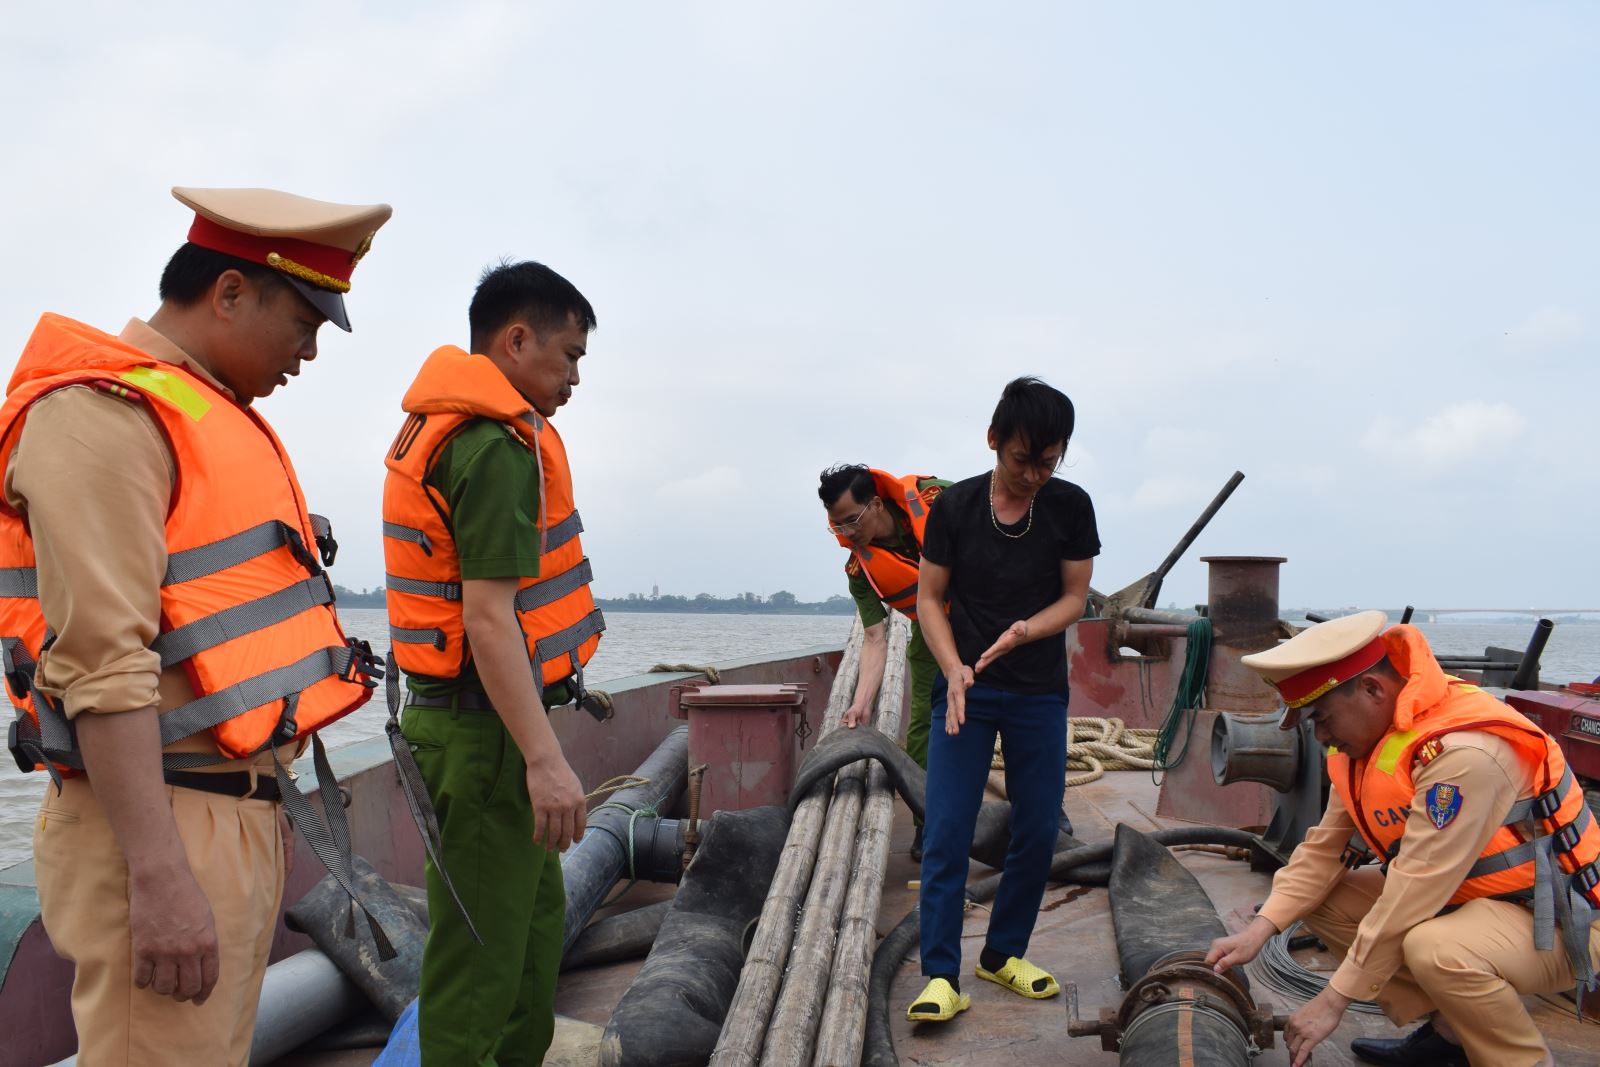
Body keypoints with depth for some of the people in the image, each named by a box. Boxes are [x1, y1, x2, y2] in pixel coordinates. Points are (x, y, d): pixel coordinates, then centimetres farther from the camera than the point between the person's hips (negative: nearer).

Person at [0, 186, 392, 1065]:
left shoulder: (215, 415, 18)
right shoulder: (103, 410, -12)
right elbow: (104, 662, -20)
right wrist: (160, 877, -24)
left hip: (243, 817, 9)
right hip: (163, 824, -9)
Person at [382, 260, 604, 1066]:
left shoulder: (448, 428, 13)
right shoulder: (497, 447, -20)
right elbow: (487, 617, -26)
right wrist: (544, 758, -27)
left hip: (471, 719, 11)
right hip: (488, 728, -11)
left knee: (536, 915, 23)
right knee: (482, 939, 1)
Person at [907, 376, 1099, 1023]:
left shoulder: (1071, 507, -1)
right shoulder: (954, 506, -5)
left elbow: (1075, 596, 2)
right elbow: (929, 598, 0)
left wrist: (1023, 631, -18)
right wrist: (953, 669, -15)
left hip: (1039, 692, 2)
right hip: (965, 689, -2)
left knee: (1038, 830, 7)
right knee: (947, 832, -7)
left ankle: (1004, 954, 25)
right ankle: (941, 976, -1)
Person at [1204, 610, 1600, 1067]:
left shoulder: (1464, 752, -31)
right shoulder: (1367, 732, -4)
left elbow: (1413, 894, -29)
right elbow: (1326, 847, 1)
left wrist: (1333, 1001, -23)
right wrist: (1260, 928, -10)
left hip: (1555, 922, -8)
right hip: (1465, 897, 9)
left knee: (1438, 949, -36)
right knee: (1323, 901, -2)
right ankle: (1449, 1030, 7)